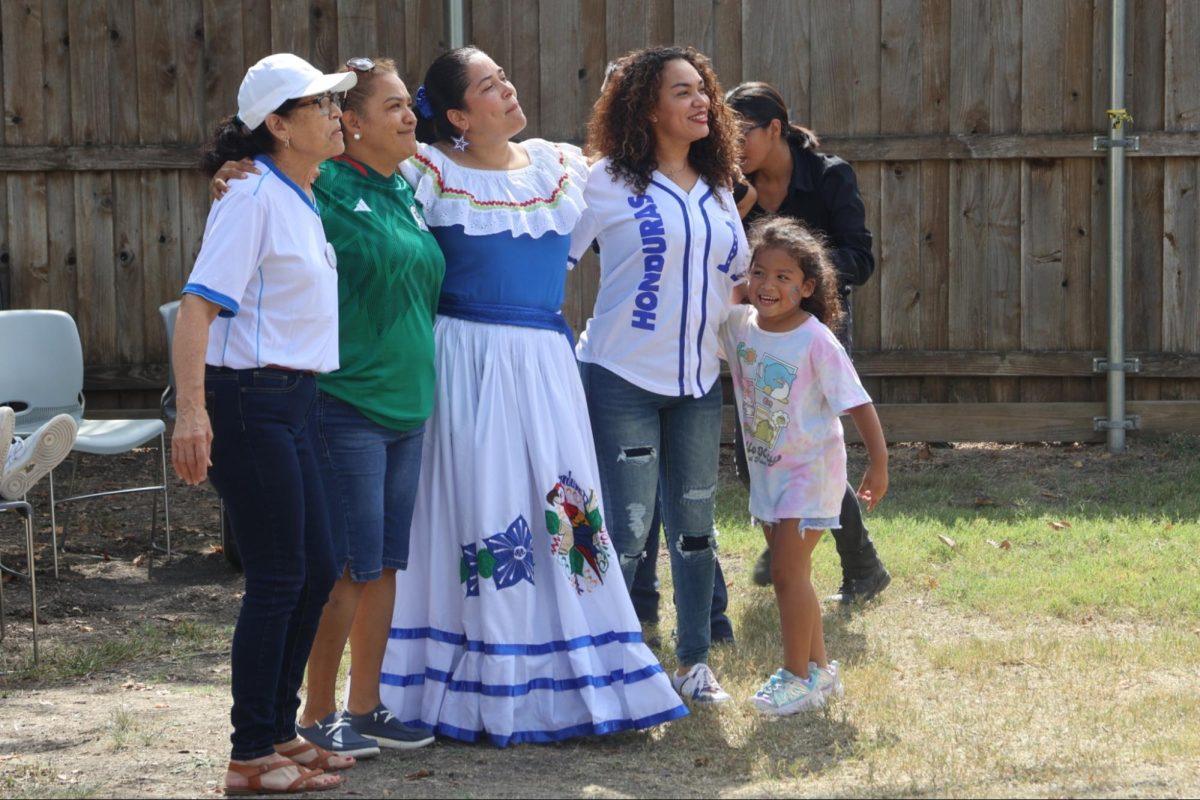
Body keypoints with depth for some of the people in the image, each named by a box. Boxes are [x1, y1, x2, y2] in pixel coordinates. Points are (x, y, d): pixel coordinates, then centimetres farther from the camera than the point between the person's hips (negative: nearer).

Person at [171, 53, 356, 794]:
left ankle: (279, 729, 26)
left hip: (295, 401, 9)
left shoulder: (309, 201, 12)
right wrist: (191, 412, -29)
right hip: (250, 401, -9)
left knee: (317, 567, 13)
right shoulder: (253, 199, -14)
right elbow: (199, 305, -21)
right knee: (278, 577, -4)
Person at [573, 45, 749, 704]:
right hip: (622, 378, -5)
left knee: (694, 525, 10)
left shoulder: (717, 188, 11)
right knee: (626, 528, -7)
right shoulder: (608, 182, -7)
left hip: (697, 382, 5)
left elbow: (738, 277, 21)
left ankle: (694, 661, 22)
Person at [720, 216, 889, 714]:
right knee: (789, 572, 13)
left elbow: (856, 403, -17)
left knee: (787, 571, -8)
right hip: (766, 471, 7)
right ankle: (819, 669, 25)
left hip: (810, 470, -7)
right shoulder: (739, 325, -3)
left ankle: (797, 677, 2)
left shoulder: (816, 342, -20)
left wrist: (879, 463, -17)